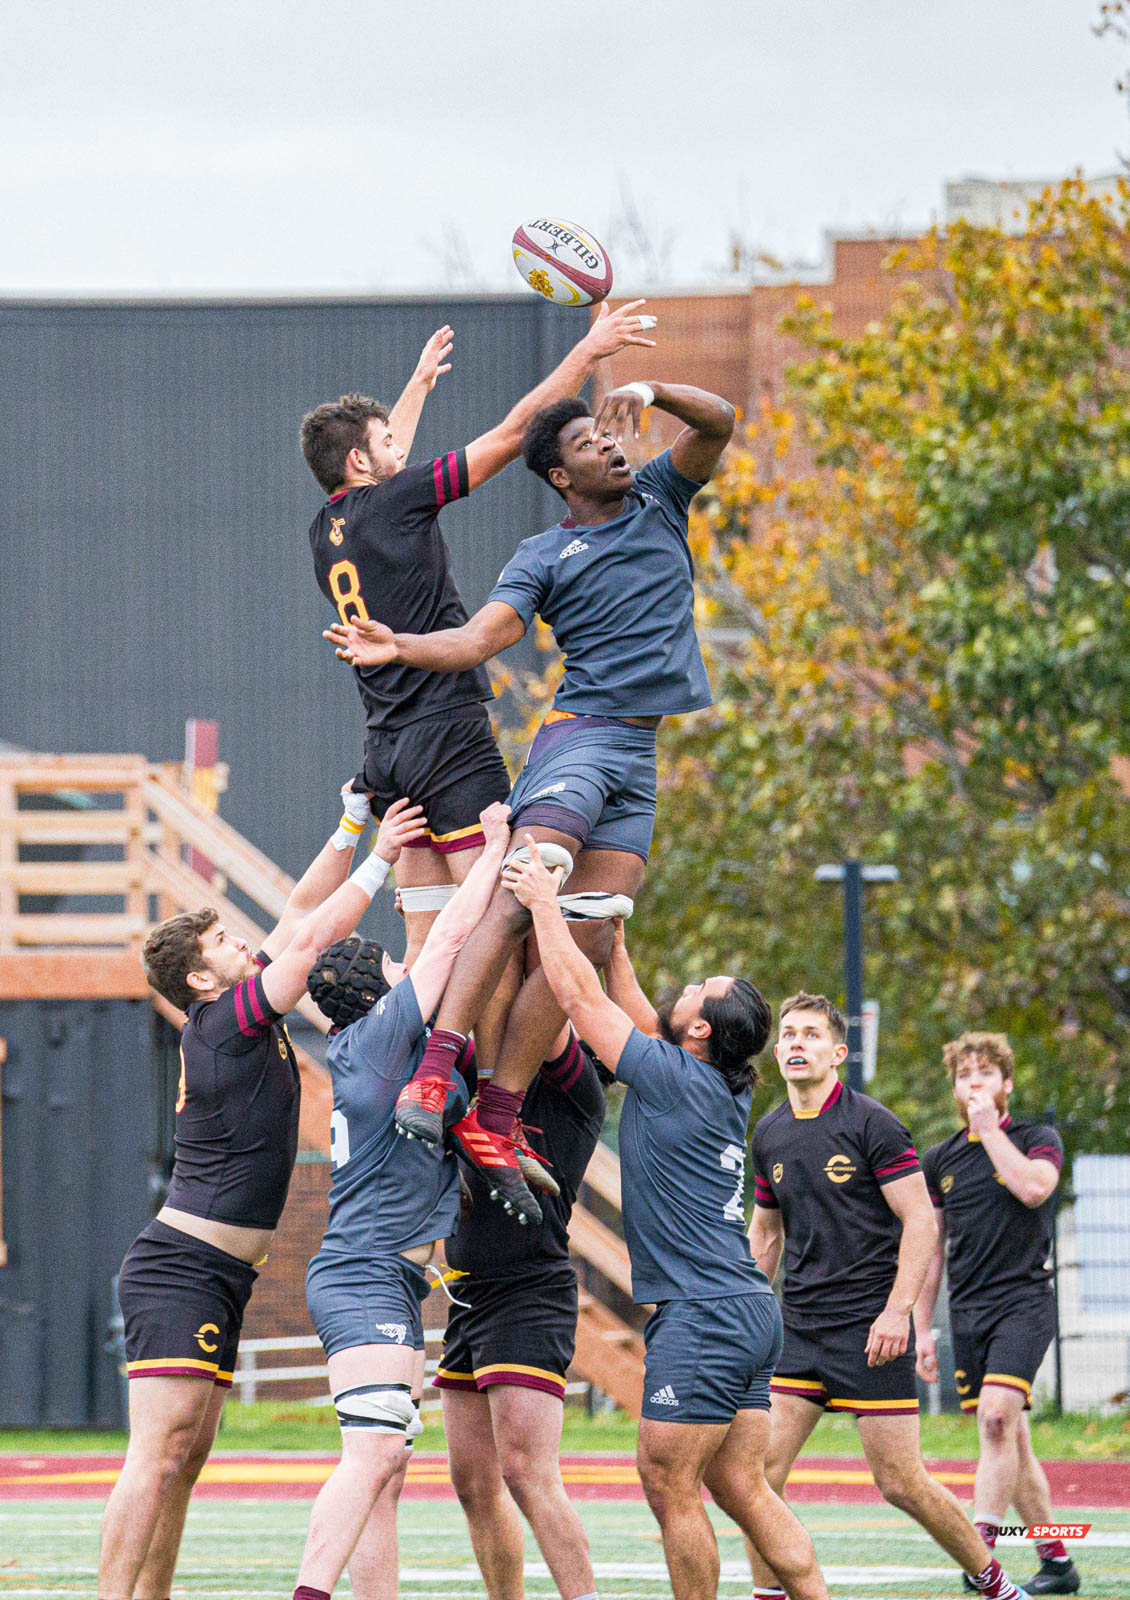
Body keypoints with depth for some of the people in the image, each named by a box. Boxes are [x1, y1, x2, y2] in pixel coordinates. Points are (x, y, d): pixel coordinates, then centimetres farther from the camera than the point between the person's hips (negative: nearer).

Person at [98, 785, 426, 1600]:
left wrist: (353, 825, 14)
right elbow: (312, 936, -16)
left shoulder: (249, 1013, 12)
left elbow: (303, 911, 18)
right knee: (159, 1455, -16)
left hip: (219, 1279, 10)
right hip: (181, 1267, -10)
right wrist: (379, 860, -9)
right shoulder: (223, 1023, -12)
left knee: (184, 1460, 8)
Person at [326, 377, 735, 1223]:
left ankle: (496, 1121, -10)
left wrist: (649, 389, -8)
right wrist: (399, 647, -23)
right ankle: (433, 1076, -31)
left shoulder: (658, 500, 18)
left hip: (655, 757, 4)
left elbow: (718, 421, 8)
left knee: (590, 939, -7)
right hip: (584, 733, -4)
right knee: (524, 900, -23)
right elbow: (478, 638, -5)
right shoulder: (544, 557, 7)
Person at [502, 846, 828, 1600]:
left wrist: (547, 904, 3)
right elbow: (630, 1010, 26)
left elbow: (580, 998, -6)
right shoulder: (730, 1090, 12)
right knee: (744, 1490, 8)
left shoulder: (676, 1079, -11)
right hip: (751, 1312, 9)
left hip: (702, 1314, -9)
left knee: (669, 1487, -3)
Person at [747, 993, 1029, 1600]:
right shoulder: (770, 1135, 11)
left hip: (869, 1327, -6)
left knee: (901, 1484, -5)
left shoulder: (872, 1123, -7)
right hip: (799, 1327, 6)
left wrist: (897, 1310, -18)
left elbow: (921, 1221, -9)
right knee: (758, 1472, -7)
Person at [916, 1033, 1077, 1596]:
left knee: (997, 1415, -23)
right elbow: (930, 1249, 16)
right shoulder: (939, 1160, 13)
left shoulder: (1038, 1139, 2)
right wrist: (922, 1330, 11)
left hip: (1024, 1300, -5)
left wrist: (990, 1126, -12)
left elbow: (1032, 1187, -21)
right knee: (1009, 1440, 5)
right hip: (968, 1312, 5)